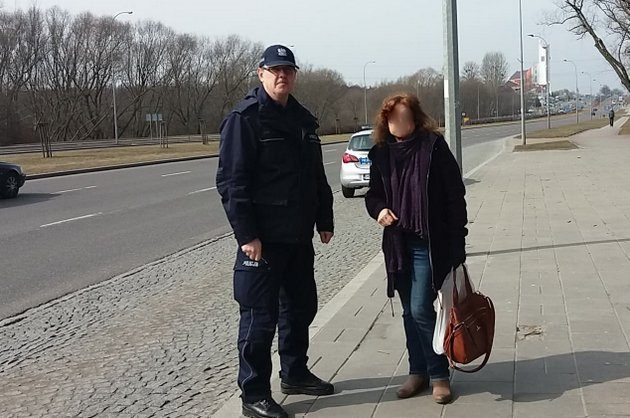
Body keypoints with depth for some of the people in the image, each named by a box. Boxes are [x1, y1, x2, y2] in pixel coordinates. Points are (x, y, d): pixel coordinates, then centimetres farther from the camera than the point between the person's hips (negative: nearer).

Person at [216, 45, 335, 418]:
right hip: (263, 238, -8)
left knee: (301, 306, 18)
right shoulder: (245, 118, -10)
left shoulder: (304, 120, 13)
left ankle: (296, 374, 35)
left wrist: (325, 221, 17)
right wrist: (246, 235, -21)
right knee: (260, 317, -1)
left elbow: (318, 176, 20)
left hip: (299, 237, 8)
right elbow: (232, 181, -16)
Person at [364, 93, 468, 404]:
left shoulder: (433, 146, -9)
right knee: (409, 311, 12)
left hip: (430, 242, -5)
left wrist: (457, 244, -11)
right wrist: (379, 209, -8)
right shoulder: (381, 152, 5)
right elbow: (373, 194, 17)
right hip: (399, 243, 5)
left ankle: (439, 374, 8)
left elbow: (455, 195, -8)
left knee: (421, 309, -10)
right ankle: (418, 371, 26)